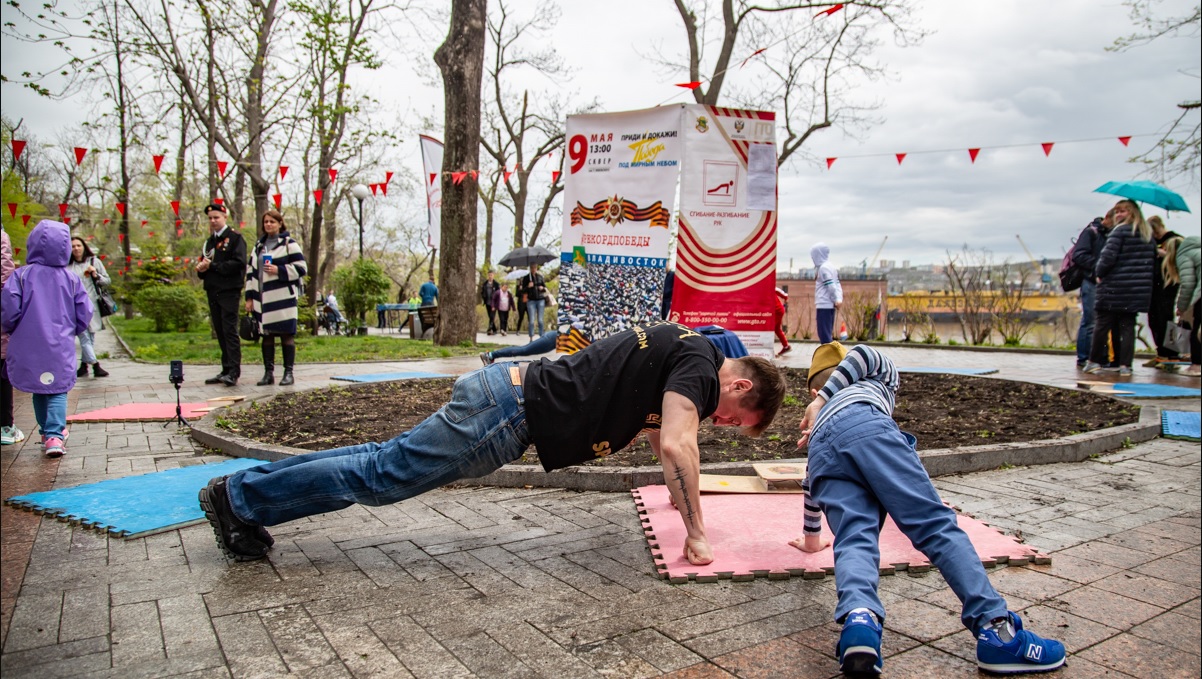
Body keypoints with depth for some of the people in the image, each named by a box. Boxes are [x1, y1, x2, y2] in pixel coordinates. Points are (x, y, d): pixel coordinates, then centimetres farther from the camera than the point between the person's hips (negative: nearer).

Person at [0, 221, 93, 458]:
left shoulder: (21, 275, -7)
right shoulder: (72, 279, -1)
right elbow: (84, 315, 1)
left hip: (28, 347, 0)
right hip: (61, 349, 0)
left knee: (39, 392, 17)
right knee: (57, 392, 4)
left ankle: (47, 432, 25)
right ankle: (54, 434, -12)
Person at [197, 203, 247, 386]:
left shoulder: (235, 238, -3)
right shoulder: (209, 241, 20)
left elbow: (238, 263, -15)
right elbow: (205, 265, 24)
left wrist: (212, 266, -17)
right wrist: (201, 268, 0)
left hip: (229, 291, -7)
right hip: (213, 292, 7)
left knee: (230, 331, -10)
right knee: (220, 333, 8)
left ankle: (234, 372, -12)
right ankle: (226, 370, 13)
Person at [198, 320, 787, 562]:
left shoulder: (679, 353, 18)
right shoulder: (699, 363, -11)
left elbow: (656, 426, 32)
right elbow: (677, 445, -23)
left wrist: (683, 492, 35)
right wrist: (695, 533, -13)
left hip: (508, 394, 9)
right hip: (511, 412, -9)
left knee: (386, 465, 14)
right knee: (380, 477, -2)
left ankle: (246, 492, 23)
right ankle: (238, 496, 10)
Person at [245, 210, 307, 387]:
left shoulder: (289, 244, 1)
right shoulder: (259, 245, 18)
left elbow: (301, 268, -5)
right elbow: (251, 271, 18)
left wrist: (279, 270, -16)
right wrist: (250, 297, 11)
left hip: (283, 297, -6)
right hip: (263, 298, 6)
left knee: (286, 335, -3)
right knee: (266, 335, 7)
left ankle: (288, 373, 2)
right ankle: (268, 372, 12)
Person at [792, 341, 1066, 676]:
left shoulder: (817, 426, 46)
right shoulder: (880, 376, 41)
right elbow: (863, 354, 16)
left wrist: (811, 536, 66)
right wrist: (822, 402, 15)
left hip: (822, 446, 3)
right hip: (866, 425, -3)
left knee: (855, 540, -13)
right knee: (935, 522, -9)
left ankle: (859, 620, -42)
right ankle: (997, 629, -23)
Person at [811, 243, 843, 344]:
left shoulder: (823, 268, -12)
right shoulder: (831, 267, 17)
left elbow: (831, 286, -18)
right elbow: (837, 285, 12)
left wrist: (836, 300, -12)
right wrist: (839, 299, 1)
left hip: (824, 305, -9)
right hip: (829, 305, 9)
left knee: (824, 334, -7)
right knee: (828, 333, 13)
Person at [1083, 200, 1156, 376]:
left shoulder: (1121, 231, -10)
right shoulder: (1148, 234, 13)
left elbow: (1108, 256, -17)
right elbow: (1153, 258, 17)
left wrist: (1099, 273, -3)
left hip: (1115, 287, -6)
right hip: (1139, 290, 6)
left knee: (1102, 323, 2)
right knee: (1128, 325, 8)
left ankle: (1094, 361, 7)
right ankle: (1125, 365, 4)